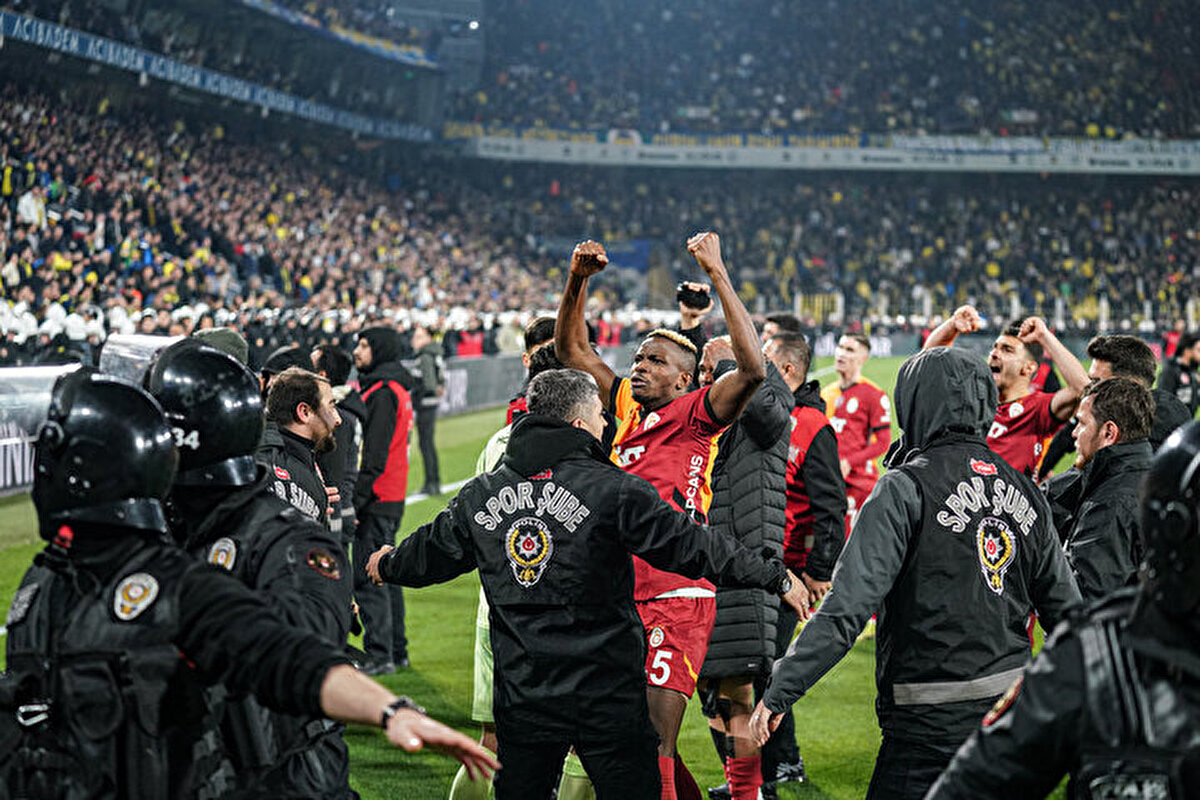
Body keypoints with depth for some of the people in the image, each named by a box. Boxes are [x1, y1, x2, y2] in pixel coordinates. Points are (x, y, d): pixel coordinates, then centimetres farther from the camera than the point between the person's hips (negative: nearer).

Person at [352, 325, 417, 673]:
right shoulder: (397, 388, 17)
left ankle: (380, 655, -7)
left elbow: (374, 455, -21)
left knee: (367, 578, -8)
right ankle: (396, 650, 21)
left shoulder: (382, 392, -15)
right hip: (392, 498, 10)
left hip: (376, 501, -10)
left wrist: (357, 499, -21)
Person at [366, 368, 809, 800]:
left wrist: (387, 565, 43)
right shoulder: (613, 490, -12)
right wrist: (777, 577, -1)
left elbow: (428, 554, 19)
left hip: (520, 698, 4)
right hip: (607, 697, -4)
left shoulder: (478, 496, 4)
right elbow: (691, 546, -10)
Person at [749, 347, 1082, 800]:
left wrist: (779, 692, -18)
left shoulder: (906, 488, -12)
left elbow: (849, 605, -20)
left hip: (931, 720, -7)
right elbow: (1066, 607, 13)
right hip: (1011, 712, 7)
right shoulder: (1024, 492, 7)